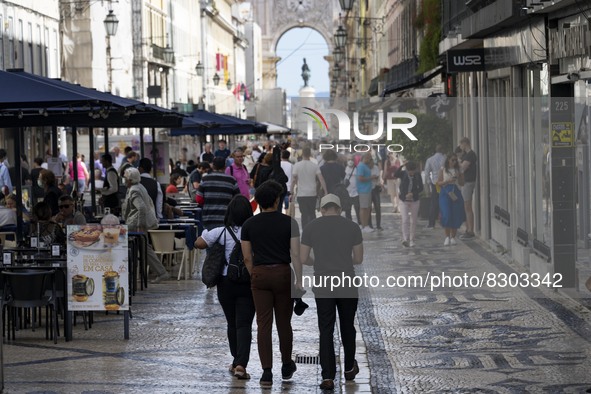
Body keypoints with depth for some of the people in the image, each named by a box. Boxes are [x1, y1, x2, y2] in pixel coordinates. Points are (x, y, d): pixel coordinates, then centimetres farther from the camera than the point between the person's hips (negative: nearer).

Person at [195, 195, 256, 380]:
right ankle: (241, 364, -16)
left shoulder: (221, 232, -6)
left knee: (232, 323, 17)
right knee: (244, 324, -3)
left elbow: (198, 243, -3)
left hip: (226, 283, 2)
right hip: (248, 283, -2)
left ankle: (236, 361, 28)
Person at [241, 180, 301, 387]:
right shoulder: (289, 222, -6)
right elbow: (295, 255, -8)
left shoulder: (249, 225, 0)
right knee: (284, 323, 14)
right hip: (283, 274, -1)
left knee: (263, 325, 1)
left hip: (260, 275, 1)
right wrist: (299, 281, -3)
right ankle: (287, 366, 29)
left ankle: (267, 372, -3)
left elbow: (247, 257, 2)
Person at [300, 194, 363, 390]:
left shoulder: (311, 227, -1)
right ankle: (349, 369, 33)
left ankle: (328, 377, -6)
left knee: (326, 331, 3)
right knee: (348, 327, 18)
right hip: (347, 286, 1)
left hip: (323, 287, 0)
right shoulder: (352, 227, 0)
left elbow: (303, 259, 3)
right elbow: (358, 259, 6)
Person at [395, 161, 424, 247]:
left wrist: (412, 193, -16)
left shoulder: (417, 175, -4)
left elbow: (421, 188, -2)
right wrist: (402, 166, -35)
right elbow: (395, 174, -29)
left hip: (414, 201, 2)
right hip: (404, 201, -2)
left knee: (413, 221, 7)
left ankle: (412, 240, 17)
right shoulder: (403, 173, -8)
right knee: (405, 220, -13)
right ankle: (405, 239, -20)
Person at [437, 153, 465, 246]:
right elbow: (438, 183, 2)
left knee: (456, 216, -1)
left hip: (456, 193, 2)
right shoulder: (443, 169, 5)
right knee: (446, 215, -13)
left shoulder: (458, 170, 10)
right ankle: (447, 237, -4)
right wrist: (448, 181, -13)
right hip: (445, 193, -2)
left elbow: (462, 183, 11)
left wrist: (458, 177, -7)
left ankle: (453, 237, 9)